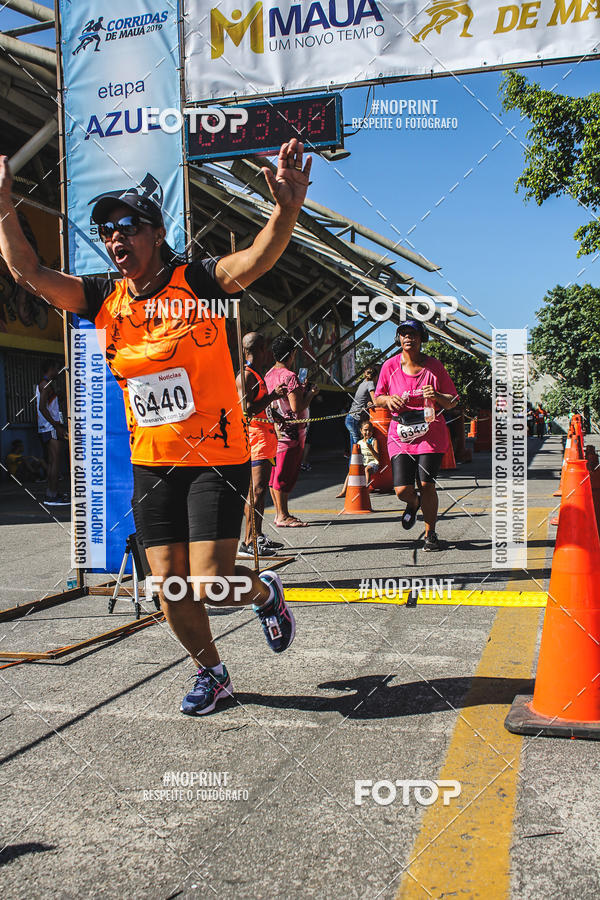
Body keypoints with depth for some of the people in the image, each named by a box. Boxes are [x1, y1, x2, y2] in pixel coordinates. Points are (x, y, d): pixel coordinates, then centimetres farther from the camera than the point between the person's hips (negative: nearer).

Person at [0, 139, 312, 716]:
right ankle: (210, 673, 33)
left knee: (209, 584, -9)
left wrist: (286, 209, -45)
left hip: (216, 457, -5)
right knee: (169, 587, 9)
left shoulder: (196, 283, -10)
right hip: (151, 463, 5)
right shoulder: (106, 300, 5)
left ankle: (267, 593, 26)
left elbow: (256, 260, -27)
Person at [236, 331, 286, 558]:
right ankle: (247, 543, -15)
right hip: (256, 436, -11)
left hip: (265, 436, 11)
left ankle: (258, 537, 20)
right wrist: (272, 396, -17)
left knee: (260, 489, 13)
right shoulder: (245, 376, -12)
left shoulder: (257, 375, 20)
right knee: (257, 490, -14)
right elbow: (247, 410, -20)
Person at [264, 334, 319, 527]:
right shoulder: (290, 376, -17)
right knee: (285, 474, -4)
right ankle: (283, 516, 1)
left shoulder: (269, 375, 10)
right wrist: (311, 393, -7)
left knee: (275, 473, 11)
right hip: (290, 432, -9)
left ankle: (279, 514, 20)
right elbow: (297, 407, -22)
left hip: (275, 430, 9)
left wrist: (301, 389, 20)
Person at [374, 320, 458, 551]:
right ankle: (414, 503, 32)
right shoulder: (390, 366, 3)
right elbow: (377, 399, 13)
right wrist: (388, 399, -10)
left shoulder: (434, 366, 0)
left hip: (431, 434, -1)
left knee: (426, 485, -9)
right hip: (400, 434, 1)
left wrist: (437, 396, -16)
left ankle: (430, 534, 12)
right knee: (402, 490, -7)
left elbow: (453, 402, 5)